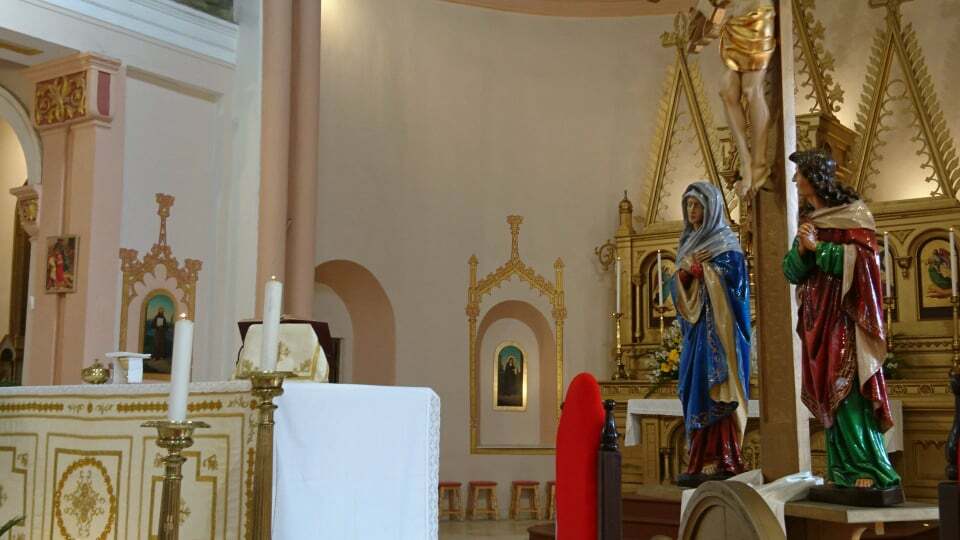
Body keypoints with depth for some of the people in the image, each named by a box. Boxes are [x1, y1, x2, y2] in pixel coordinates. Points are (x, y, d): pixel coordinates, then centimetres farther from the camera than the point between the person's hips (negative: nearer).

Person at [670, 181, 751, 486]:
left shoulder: (725, 244, -2)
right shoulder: (688, 244, 18)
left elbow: (731, 283, -14)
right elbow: (678, 289, 14)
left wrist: (699, 269, -9)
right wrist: (683, 273, -7)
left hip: (719, 329, -7)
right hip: (696, 327, 7)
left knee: (715, 392, -11)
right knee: (694, 390, 3)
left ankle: (719, 463, -10)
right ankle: (701, 463, 5)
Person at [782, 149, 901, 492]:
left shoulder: (853, 213, -3)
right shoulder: (808, 220, 17)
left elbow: (863, 258, -13)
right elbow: (792, 270, 13)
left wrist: (818, 247, -13)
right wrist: (801, 248, -7)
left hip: (843, 316, -7)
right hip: (817, 318, 7)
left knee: (848, 389, -13)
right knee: (827, 394, 5)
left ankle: (869, 470, -9)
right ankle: (842, 471, 9)